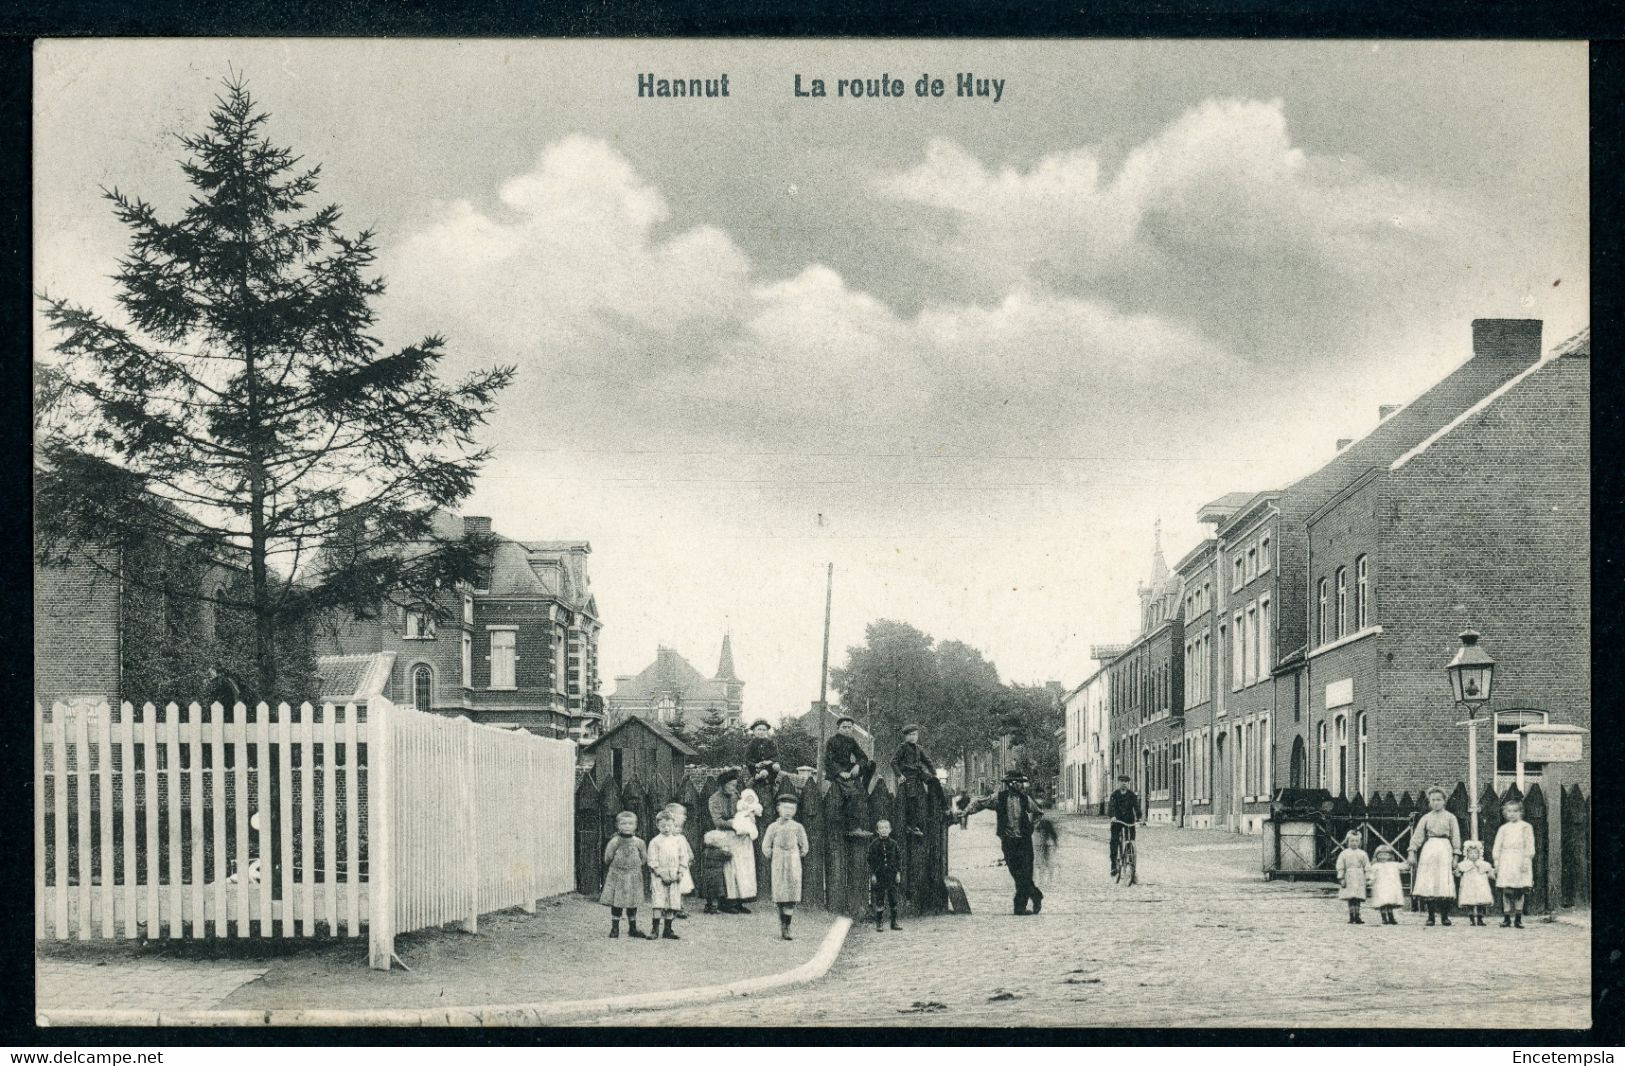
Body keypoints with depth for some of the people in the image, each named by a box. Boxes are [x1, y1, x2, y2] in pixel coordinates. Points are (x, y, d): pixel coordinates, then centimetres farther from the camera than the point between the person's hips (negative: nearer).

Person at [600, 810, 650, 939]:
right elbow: (607, 860, -4)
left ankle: (633, 929, 20)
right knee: (616, 904, 1)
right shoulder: (614, 842, -7)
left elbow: (644, 858, 8)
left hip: (633, 877, 2)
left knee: (632, 904, 8)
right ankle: (615, 928, 11)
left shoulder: (638, 842, -2)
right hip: (616, 876, -2)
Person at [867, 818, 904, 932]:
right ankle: (877, 923, 5)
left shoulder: (893, 844, 4)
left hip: (891, 874, 2)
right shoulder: (874, 844, -2)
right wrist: (872, 874, -7)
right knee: (878, 901, -1)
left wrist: (898, 873, 1)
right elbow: (871, 860, -1)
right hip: (878, 875, -2)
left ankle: (894, 922, 12)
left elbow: (898, 859, 8)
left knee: (893, 900, 4)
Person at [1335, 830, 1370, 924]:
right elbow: (1340, 867, 1)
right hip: (1349, 878, -1)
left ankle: (1357, 917, 3)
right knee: (1351, 899, -3)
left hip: (1359, 879, 1)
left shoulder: (1362, 854, 8)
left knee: (1358, 899, -1)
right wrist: (1341, 879, -5)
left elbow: (1367, 867, 9)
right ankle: (1352, 917, 0)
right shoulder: (1344, 853, 3)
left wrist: (1368, 878, 3)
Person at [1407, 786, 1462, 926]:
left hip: (1444, 849, -2)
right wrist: (1412, 853, -1)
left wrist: (1455, 857, -2)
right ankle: (1431, 916, 3)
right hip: (1428, 850, 2)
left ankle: (1445, 916, -3)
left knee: (1444, 883, -9)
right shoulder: (1425, 818, 13)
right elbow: (1417, 836, 9)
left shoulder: (1450, 817, 8)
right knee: (1428, 883, -3)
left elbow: (1456, 838, 6)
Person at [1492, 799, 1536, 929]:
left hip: (1521, 860, -1)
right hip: (1506, 862, 1)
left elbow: (1530, 846, 2)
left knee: (1519, 891, -1)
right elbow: (1496, 847, 11)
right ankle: (1507, 917, 1)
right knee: (1506, 891, -3)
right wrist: (1496, 863, 4)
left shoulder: (1526, 827, 6)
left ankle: (1518, 918, 4)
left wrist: (1527, 860, -8)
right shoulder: (1503, 828, 11)